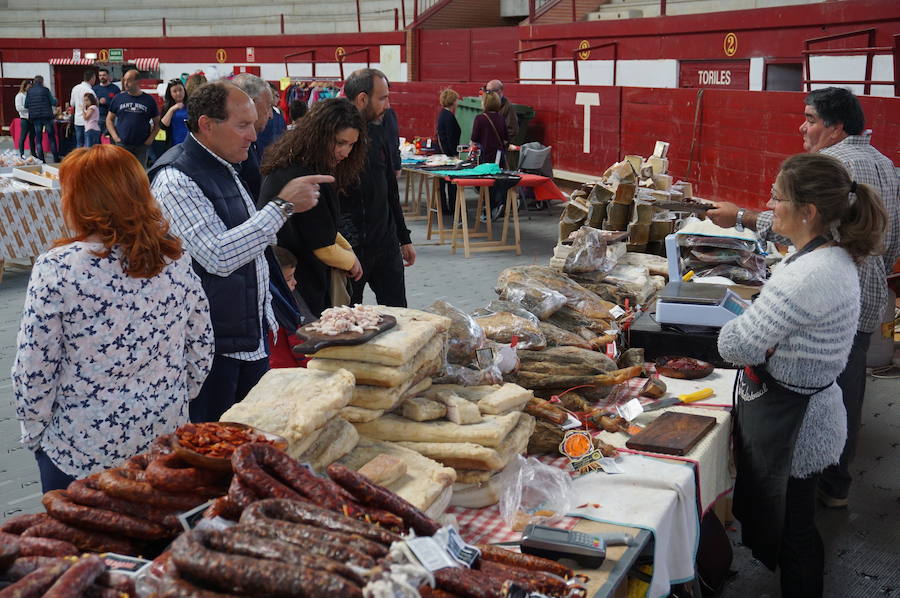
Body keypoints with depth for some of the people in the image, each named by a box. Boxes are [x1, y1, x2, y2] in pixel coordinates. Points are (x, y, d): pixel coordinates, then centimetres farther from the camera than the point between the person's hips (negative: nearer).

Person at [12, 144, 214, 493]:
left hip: (80, 454, -3)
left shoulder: (56, 269, -18)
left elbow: (33, 372, -14)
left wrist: (33, 432, 2)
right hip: (166, 440, 4)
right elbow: (201, 350, 1)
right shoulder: (176, 258, -6)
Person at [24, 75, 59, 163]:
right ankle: (56, 158, 5)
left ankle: (41, 159, 2)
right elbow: (53, 103, -5)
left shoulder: (29, 91, 3)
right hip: (47, 116, -3)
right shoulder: (45, 90, -6)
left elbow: (26, 105, 5)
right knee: (51, 137, 5)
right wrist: (55, 99, 17)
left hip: (35, 117, 3)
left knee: (38, 139, 6)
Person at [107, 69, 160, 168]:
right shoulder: (118, 98, 5)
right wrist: (114, 136, -2)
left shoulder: (149, 100, 3)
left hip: (141, 147, 0)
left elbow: (157, 123, 7)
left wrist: (150, 139, -5)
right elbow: (109, 119, 11)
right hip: (122, 145, 0)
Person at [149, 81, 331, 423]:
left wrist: (267, 311, 22)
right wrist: (283, 206, -26)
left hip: (251, 334, 9)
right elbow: (218, 257, -29)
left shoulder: (225, 169, 12)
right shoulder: (175, 179, -19)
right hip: (211, 348, -9)